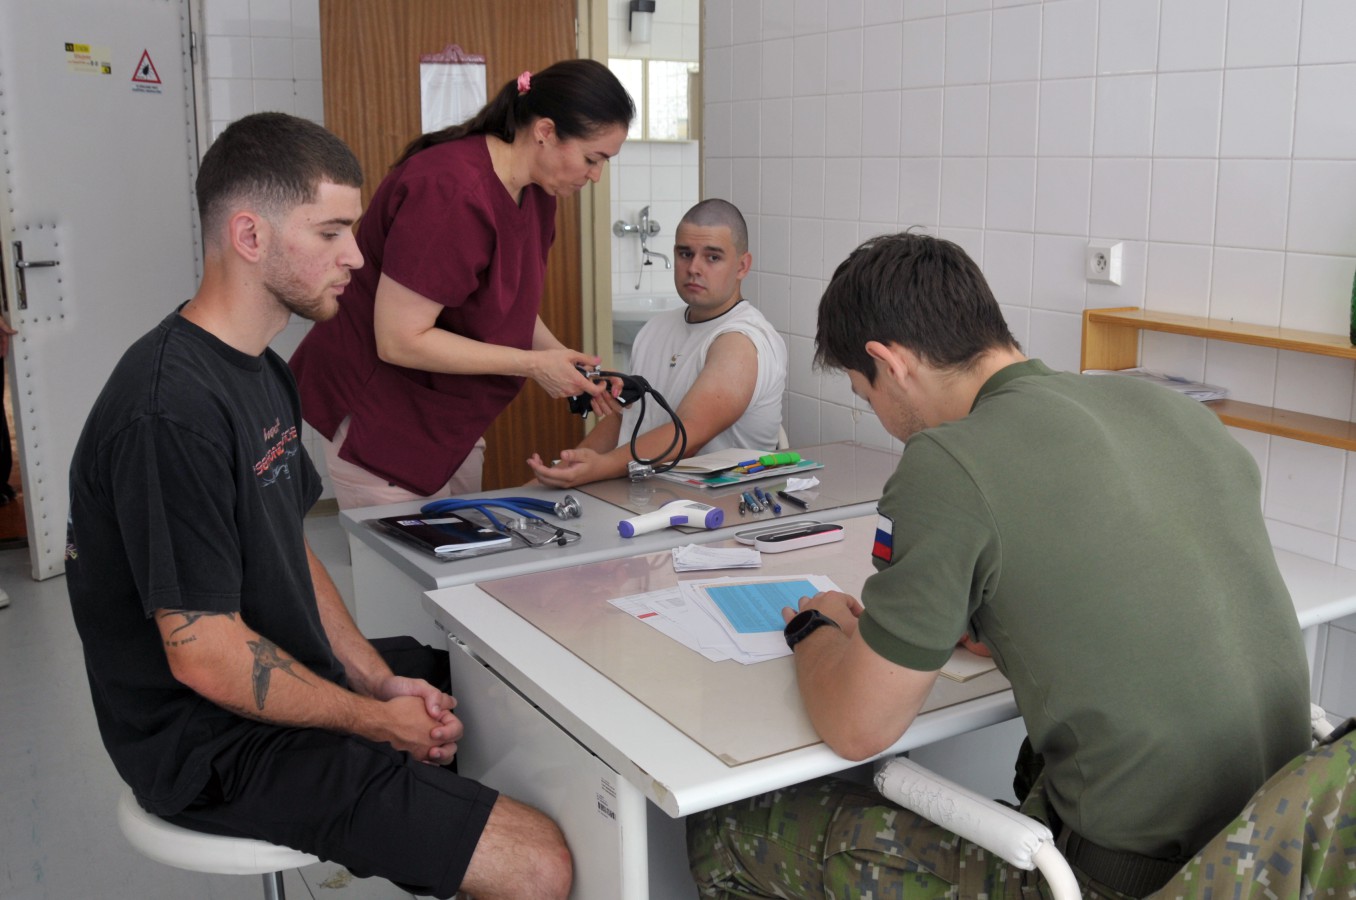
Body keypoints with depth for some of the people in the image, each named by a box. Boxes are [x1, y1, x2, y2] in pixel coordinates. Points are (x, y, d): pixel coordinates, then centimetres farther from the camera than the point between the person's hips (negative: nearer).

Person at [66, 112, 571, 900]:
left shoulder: (260, 370, 7)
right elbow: (205, 656, -25)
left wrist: (380, 679, -1)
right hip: (218, 745, -10)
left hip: (293, 679, 10)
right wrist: (379, 722, -14)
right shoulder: (171, 412, -26)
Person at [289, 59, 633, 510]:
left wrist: (564, 360, -4)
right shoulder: (451, 190, -27)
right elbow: (399, 340, -27)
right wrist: (534, 364, -22)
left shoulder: (534, 191, 2)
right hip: (382, 423, -8)